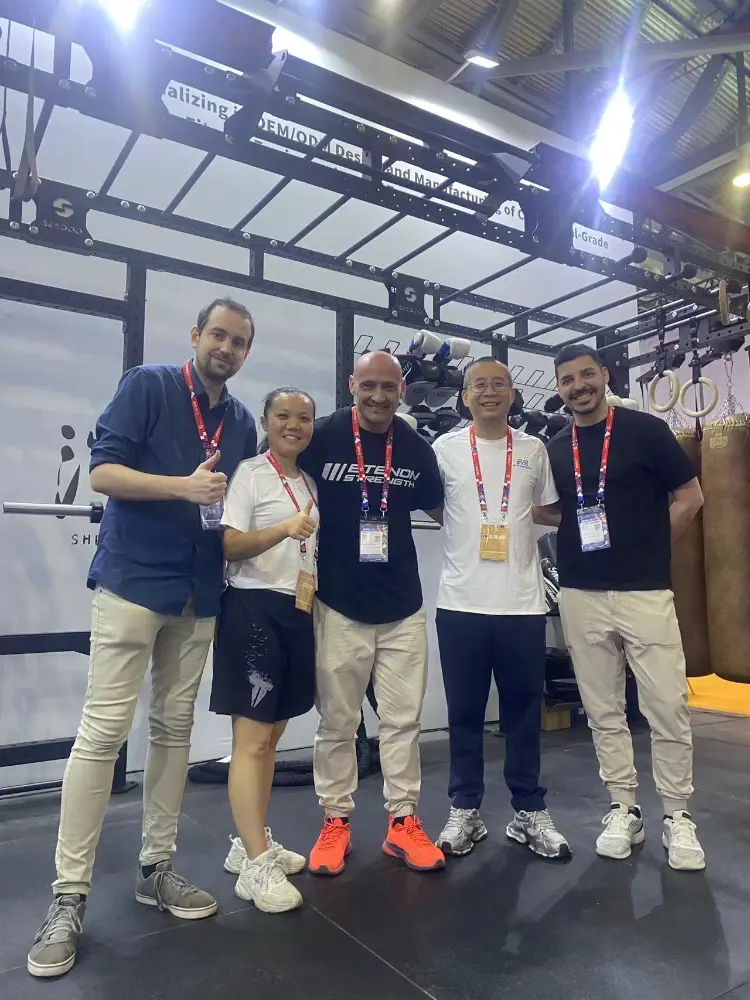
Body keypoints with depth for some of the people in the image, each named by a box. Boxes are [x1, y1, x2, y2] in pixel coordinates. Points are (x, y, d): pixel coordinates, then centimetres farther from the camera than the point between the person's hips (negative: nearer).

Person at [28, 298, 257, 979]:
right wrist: (184, 486, -22)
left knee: (175, 727, 10)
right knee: (104, 729, -5)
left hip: (199, 594, 5)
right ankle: (69, 896, 7)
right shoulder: (147, 385, -2)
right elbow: (102, 471, -11)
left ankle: (157, 869, 22)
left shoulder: (242, 423, 13)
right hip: (133, 582, -5)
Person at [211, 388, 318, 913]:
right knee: (251, 739, -2)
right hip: (254, 609, -8)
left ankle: (252, 843, 28)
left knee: (273, 734, 14)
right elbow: (227, 545, -16)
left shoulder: (310, 483, 15)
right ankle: (256, 865, 8)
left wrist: (317, 590, 8)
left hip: (298, 612, 8)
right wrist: (284, 529, -29)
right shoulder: (249, 474, -7)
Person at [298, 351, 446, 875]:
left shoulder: (417, 448, 2)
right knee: (337, 722, 9)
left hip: (403, 606, 3)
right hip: (339, 605, -2)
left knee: (404, 719, 10)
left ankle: (404, 821, 25)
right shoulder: (321, 437, -8)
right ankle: (336, 821, 26)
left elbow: (436, 509, 16)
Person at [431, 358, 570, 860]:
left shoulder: (533, 450, 7)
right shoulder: (445, 449, 1)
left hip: (523, 601, 2)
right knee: (464, 712, 9)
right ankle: (465, 812, 24)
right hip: (461, 601, -1)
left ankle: (530, 812, 25)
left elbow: (550, 511, 16)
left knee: (525, 710, 11)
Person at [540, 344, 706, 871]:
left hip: (646, 591, -3)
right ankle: (624, 811, 24)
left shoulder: (645, 430, -1)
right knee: (604, 711, 10)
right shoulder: (554, 449, 9)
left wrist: (647, 548, -1)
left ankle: (678, 816, 19)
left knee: (668, 708, 2)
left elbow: (690, 497, 1)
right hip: (582, 596, 4)